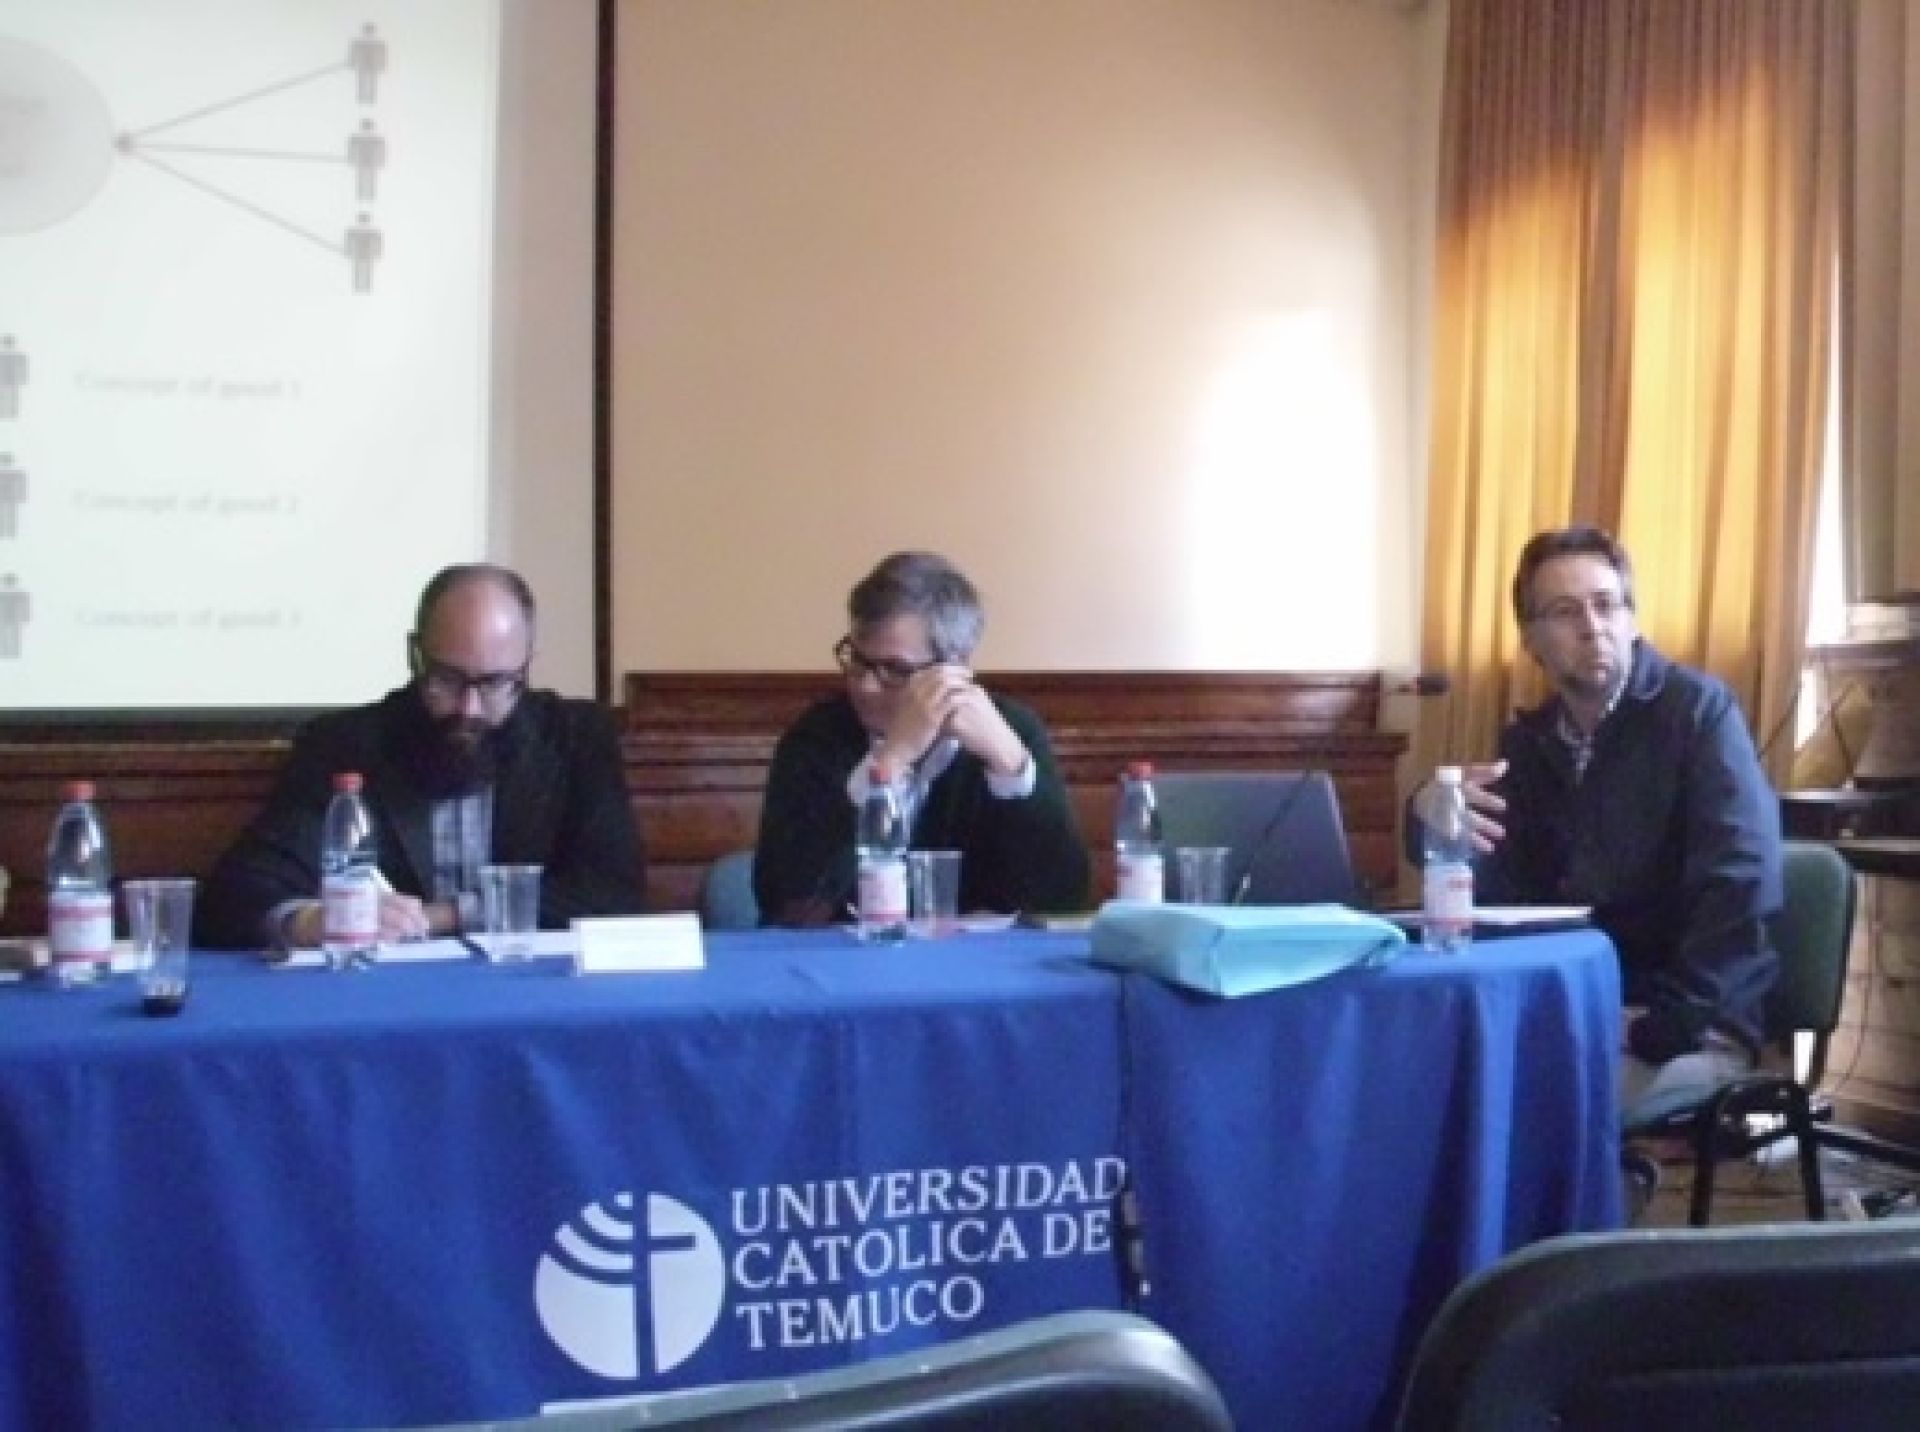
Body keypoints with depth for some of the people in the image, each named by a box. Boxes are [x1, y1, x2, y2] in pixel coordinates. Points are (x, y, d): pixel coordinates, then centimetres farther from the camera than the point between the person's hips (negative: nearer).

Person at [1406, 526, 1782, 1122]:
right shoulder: (1527, 740, 10)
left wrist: (1663, 1024, -24)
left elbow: (1742, 880, -18)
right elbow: (1496, 891, 3)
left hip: (1692, 1027, -5)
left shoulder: (1696, 707, -8)